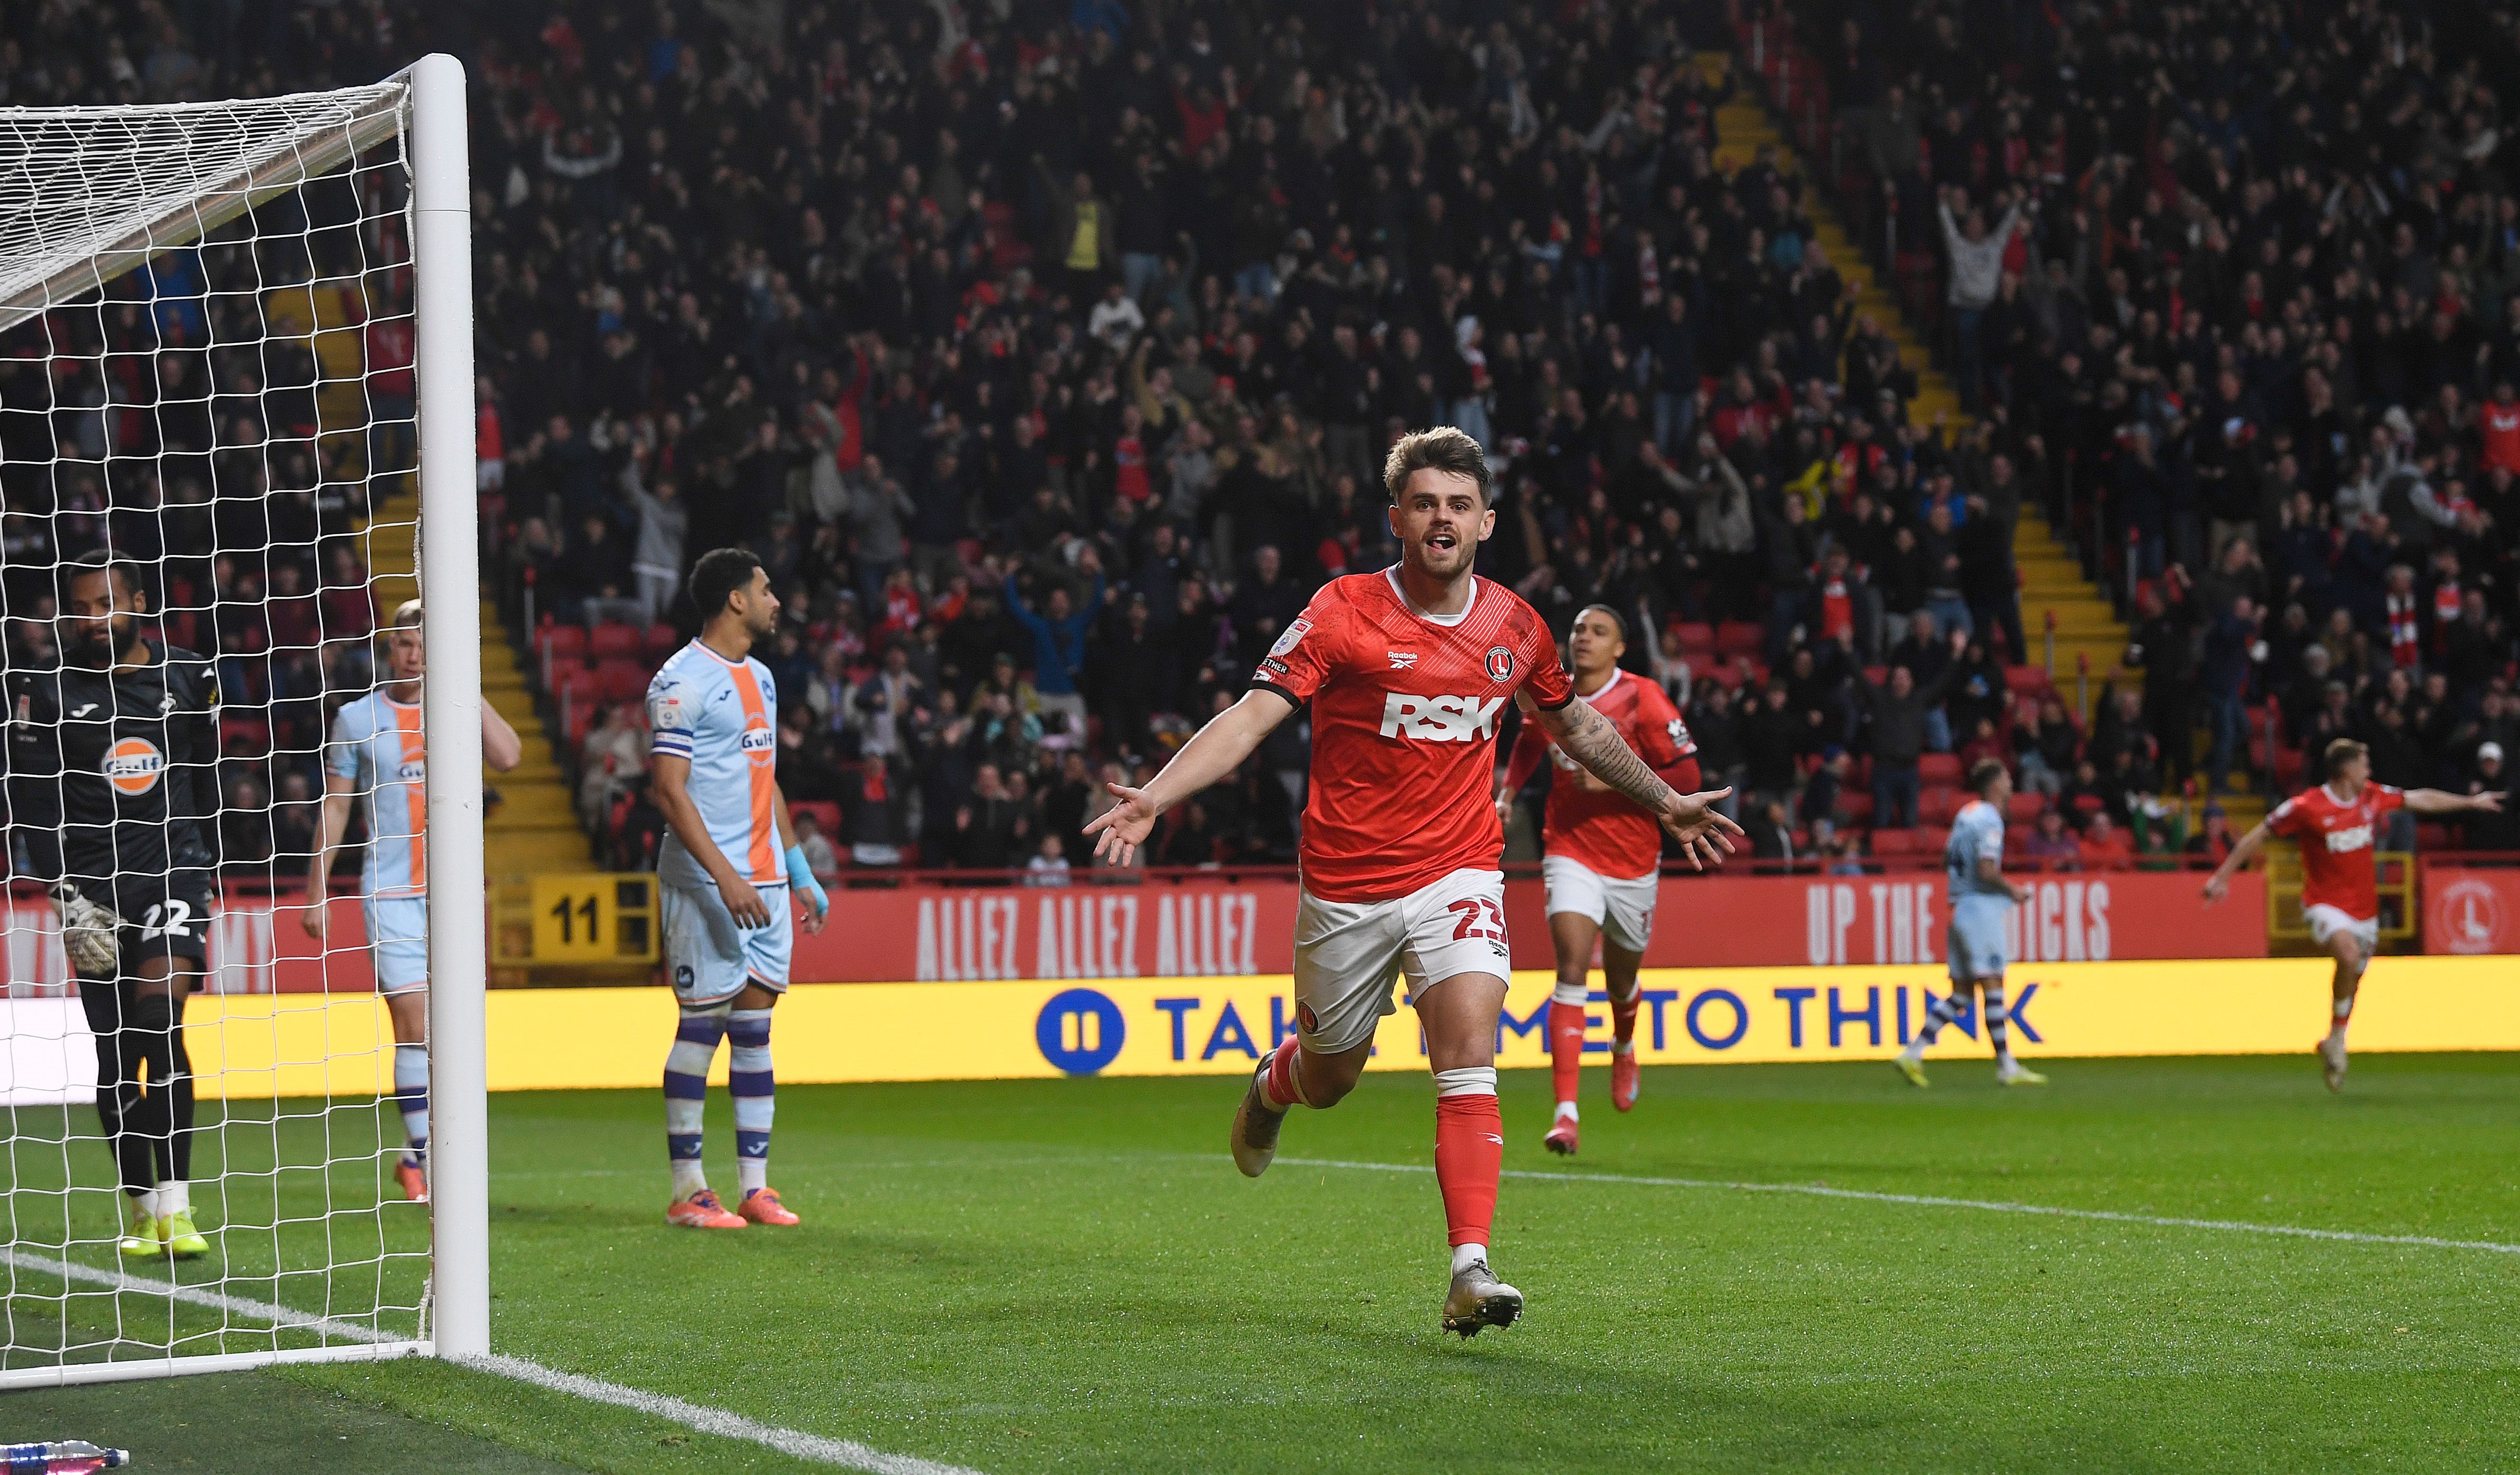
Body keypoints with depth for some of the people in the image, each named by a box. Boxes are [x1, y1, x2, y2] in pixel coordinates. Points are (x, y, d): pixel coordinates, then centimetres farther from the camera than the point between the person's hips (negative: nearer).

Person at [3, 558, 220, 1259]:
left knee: (159, 1020, -19)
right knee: (116, 1052, 1)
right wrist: (64, 891, -9)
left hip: (173, 877, 0)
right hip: (94, 889, 0)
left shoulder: (189, 677, 7)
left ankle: (175, 1206, -20)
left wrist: (201, 860, 20)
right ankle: (139, 1211, 14)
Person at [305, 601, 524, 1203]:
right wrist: (316, 893, 6)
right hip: (390, 892, -2)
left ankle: (420, 1155, 17)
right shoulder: (357, 719, 5)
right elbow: (334, 808, 9)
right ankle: (420, 1159, -7)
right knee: (414, 1023, -12)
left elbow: (508, 757, -12)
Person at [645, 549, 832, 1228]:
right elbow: (670, 790, -16)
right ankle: (688, 1191, 0)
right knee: (702, 1027, -5)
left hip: (765, 883, 8)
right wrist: (724, 876, -22)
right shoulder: (683, 681, -10)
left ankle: (755, 1185, 9)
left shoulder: (760, 678, 17)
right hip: (706, 885, -8)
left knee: (754, 1029, 7)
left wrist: (799, 871, 21)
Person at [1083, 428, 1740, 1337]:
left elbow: (1574, 725, 22)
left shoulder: (1515, 627, 2)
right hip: (1346, 881, -1)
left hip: (1457, 872, 1)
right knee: (1330, 1080, 14)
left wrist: (1665, 803, 29)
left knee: (1469, 1052, -20)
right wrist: (1153, 799, -32)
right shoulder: (1343, 613, -10)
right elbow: (1252, 716, -18)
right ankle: (1272, 1085, 53)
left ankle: (1471, 1272, -24)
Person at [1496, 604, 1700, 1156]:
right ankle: (1566, 1112, -25)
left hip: (1632, 861, -1)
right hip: (1570, 854, 1)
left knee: (1620, 982, 17)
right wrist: (1509, 791, 6)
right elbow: (1529, 742, 23)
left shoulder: (1642, 700, -12)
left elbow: (1687, 777, -14)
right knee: (1571, 970, -19)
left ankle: (1625, 1048, 56)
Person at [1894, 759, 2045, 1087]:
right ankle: (2007, 1067, -4)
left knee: (1961, 992, 9)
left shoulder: (1966, 814, 15)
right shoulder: (1989, 820, -13)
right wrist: (2013, 890, -7)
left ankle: (1913, 1053, 4)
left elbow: (1948, 860, 21)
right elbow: (1986, 870, -22)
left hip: (1959, 909, 9)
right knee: (1992, 985, -5)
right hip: (1980, 909, -9)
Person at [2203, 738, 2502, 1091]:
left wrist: (2471, 802, 25)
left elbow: (2420, 800, 17)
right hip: (2325, 903, -6)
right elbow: (2257, 836, -7)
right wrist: (2222, 877, -7)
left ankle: (2333, 1048, 30)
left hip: (2364, 906, 6)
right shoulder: (2307, 807, -15)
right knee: (2349, 955, -31)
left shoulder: (2371, 797, 2)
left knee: (2353, 978, 10)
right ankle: (2336, 1040, -15)